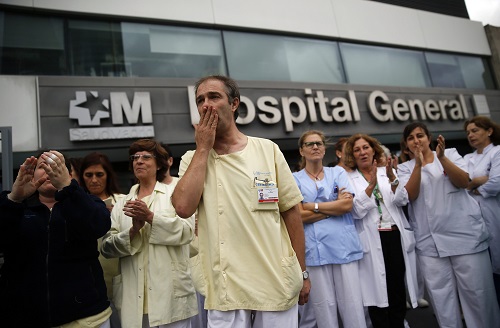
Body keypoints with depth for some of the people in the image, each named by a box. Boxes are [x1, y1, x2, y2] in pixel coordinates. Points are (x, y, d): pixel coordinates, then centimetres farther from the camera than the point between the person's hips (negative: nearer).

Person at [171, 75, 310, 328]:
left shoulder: (267, 150, -1)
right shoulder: (193, 159, 2)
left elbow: (291, 211, 2)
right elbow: (183, 207, -16)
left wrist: (302, 272, 3)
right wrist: (203, 148, -10)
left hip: (278, 283, 0)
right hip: (225, 288, 0)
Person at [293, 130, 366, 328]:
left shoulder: (338, 172, 10)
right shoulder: (295, 179, 5)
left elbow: (347, 205, -4)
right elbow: (300, 216, -6)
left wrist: (313, 206, -7)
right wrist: (336, 206, -5)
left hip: (343, 244, 1)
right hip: (315, 248, -1)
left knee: (352, 302, 5)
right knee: (323, 305, 6)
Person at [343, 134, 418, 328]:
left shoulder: (387, 172, 9)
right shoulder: (350, 179, -2)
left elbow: (402, 200, -4)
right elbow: (357, 211, -13)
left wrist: (392, 178, -20)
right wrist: (371, 185, -25)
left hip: (396, 237, 3)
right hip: (372, 241, -3)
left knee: (398, 290, 12)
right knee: (378, 292, 4)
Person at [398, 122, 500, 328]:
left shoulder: (450, 154, 7)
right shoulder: (405, 168, 7)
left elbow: (463, 182, -7)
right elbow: (410, 195, -9)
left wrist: (442, 158, -20)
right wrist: (418, 164, -19)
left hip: (465, 233, 0)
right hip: (430, 242, 1)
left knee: (477, 293, 4)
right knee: (441, 297, 4)